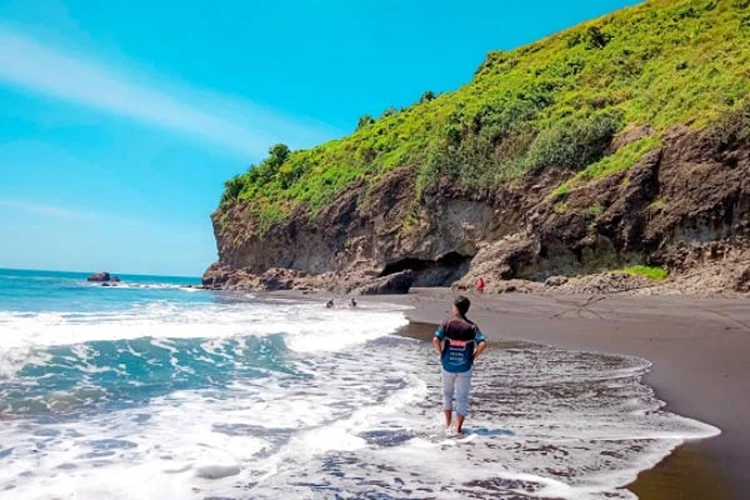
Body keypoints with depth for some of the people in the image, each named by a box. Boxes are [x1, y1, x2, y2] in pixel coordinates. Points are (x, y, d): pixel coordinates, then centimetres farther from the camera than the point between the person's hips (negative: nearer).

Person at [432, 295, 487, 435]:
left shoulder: (447, 323, -5)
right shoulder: (471, 326, -4)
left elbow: (436, 340, -17)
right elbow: (482, 344, -15)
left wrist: (441, 354, -3)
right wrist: (473, 357, -4)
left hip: (448, 365, 0)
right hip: (464, 367, 0)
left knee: (447, 393, 20)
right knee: (462, 398, 10)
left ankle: (448, 424, 24)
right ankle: (458, 428, 9)